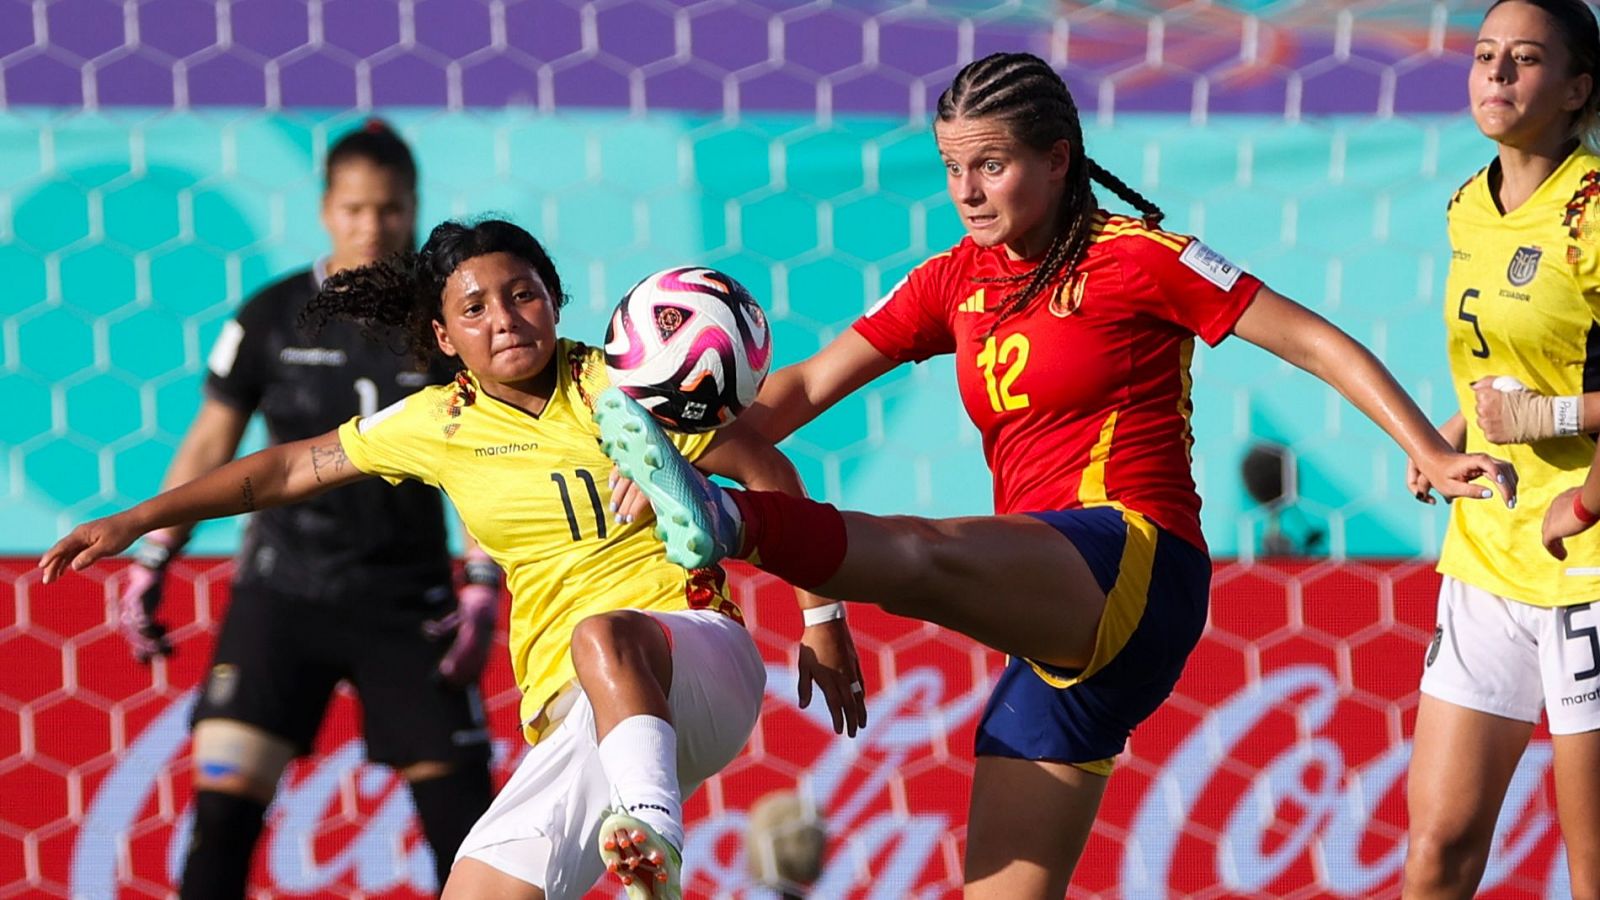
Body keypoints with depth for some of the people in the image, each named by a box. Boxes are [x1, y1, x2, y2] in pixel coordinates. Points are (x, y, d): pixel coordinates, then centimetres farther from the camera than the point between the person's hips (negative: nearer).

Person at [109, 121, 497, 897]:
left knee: (461, 812, -2)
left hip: (408, 602, 0)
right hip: (282, 595, 0)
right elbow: (209, 443, 6)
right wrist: (149, 563, 2)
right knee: (223, 798, -11)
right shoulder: (272, 318, -1)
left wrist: (482, 587, -11)